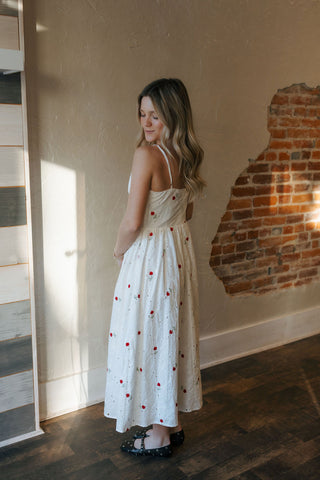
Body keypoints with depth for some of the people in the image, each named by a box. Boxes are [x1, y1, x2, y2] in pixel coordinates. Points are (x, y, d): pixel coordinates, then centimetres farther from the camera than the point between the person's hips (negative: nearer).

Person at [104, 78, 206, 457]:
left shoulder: (147, 154, -20)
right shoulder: (186, 156, 5)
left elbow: (133, 222, -21)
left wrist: (119, 251, -3)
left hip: (149, 255, -8)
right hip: (180, 251, 8)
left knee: (148, 336, 5)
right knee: (172, 334, 16)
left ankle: (158, 435, 21)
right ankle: (172, 423, 32)